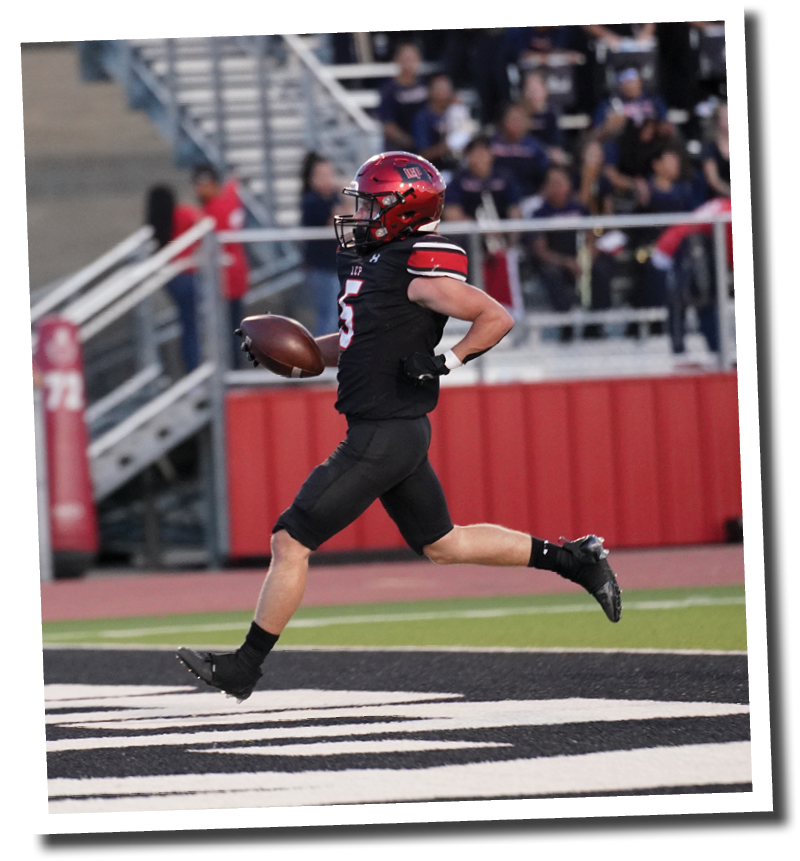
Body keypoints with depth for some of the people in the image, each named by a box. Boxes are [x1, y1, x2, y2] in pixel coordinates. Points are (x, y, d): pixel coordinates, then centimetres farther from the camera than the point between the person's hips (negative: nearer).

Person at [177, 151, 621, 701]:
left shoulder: (420, 272, -15)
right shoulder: (373, 262, 13)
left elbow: (497, 319, -14)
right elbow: (354, 344, 23)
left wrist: (446, 362, -23)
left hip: (385, 436, -10)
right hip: (394, 433, 10)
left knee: (291, 541, -7)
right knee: (443, 544, 19)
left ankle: (246, 667, 0)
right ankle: (575, 559, 24)